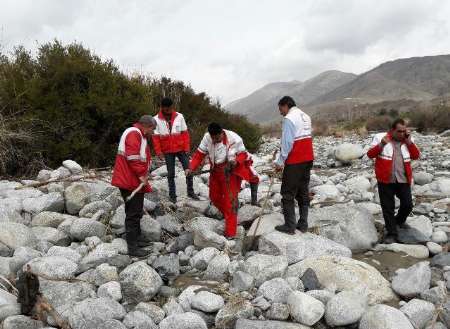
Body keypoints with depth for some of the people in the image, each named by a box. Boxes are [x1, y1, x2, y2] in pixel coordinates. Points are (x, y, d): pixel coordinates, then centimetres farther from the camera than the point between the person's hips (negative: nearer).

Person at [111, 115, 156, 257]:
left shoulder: (138, 135, 20)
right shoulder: (134, 134, -15)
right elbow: (133, 157, -25)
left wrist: (143, 175, 18)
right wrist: (142, 175, -19)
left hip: (133, 181, 11)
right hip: (131, 182, -11)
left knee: (135, 212, 20)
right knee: (134, 214, -6)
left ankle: (136, 236, 33)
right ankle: (132, 247, -1)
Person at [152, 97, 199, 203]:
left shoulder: (179, 116, -5)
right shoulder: (156, 119, -7)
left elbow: (185, 133, -1)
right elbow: (155, 137, -4)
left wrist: (187, 148, -3)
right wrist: (158, 152, -7)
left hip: (181, 149, 1)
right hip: (167, 151, -1)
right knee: (171, 173, 8)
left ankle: (190, 192, 16)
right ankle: (172, 194, 19)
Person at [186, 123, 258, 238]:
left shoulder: (234, 139, -22)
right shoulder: (207, 138, -13)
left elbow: (243, 154, -11)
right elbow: (199, 154, -6)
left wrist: (236, 161, -33)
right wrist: (191, 168, -18)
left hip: (231, 172, -5)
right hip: (215, 171, 5)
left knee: (230, 200, -6)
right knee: (214, 196, 15)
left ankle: (230, 232, 1)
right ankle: (228, 215, 42)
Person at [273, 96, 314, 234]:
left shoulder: (289, 118, -12)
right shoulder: (306, 116, 13)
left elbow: (287, 143, -17)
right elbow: (305, 139, 11)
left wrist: (280, 162, -9)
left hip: (294, 162, -8)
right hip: (307, 159, 8)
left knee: (288, 194, 1)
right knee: (303, 192, 14)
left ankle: (289, 226, 3)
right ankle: (303, 224, 18)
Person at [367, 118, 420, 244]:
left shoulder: (407, 141, 10)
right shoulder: (380, 137, -1)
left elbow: (416, 156, 4)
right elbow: (370, 154, -5)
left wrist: (409, 142, -6)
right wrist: (381, 144, -20)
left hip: (403, 180, 3)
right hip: (386, 180, -3)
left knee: (407, 204, 8)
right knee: (388, 208, 2)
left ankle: (399, 221, 39)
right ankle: (392, 234, 14)